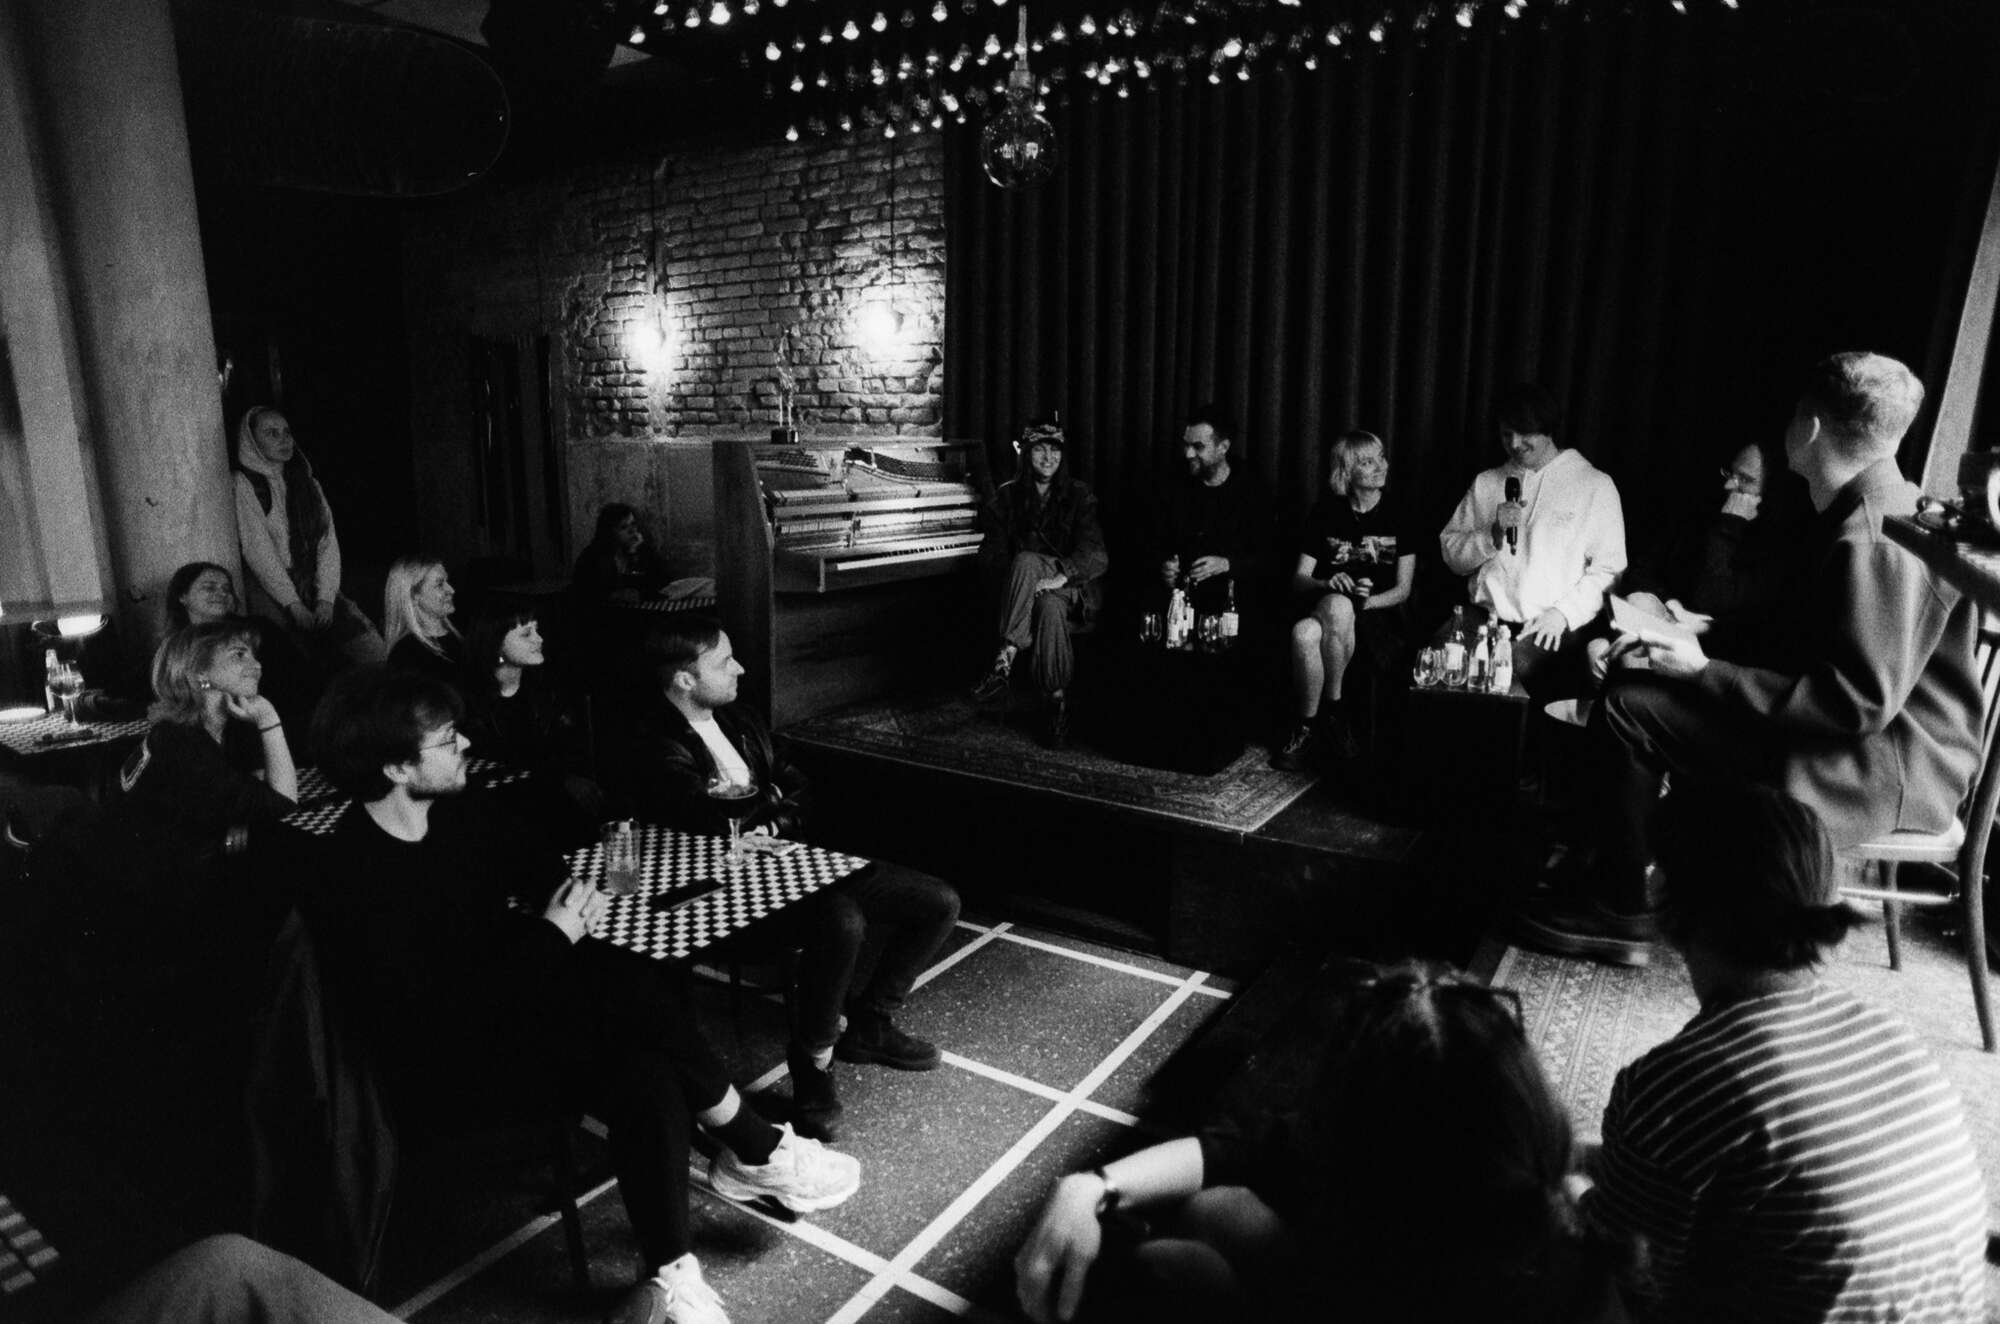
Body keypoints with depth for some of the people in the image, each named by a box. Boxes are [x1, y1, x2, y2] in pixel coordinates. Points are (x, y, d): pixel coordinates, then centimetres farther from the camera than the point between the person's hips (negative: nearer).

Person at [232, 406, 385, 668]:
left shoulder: (308, 483, 17)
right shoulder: (243, 484, 1)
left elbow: (328, 542, 8)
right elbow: (257, 550, -8)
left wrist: (326, 599, -6)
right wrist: (294, 605, -14)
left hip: (316, 589, 5)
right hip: (273, 595, -5)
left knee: (378, 656, -15)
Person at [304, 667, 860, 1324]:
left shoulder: (449, 810, -1)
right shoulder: (354, 885, -24)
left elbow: (526, 865, 16)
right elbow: (427, 1027, -26)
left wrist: (570, 897, -8)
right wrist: (550, 936, -22)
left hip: (504, 996, 8)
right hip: (448, 1070, -7)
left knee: (647, 1076, -21)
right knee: (637, 991, -27)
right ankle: (759, 1151, -8)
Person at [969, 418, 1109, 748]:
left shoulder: (1079, 495, 6)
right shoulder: (1007, 496, 11)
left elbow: (1095, 556, -7)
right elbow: (991, 554, 3)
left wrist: (1061, 576, -26)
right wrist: (1023, 582, -17)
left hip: (1071, 587, -1)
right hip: (1020, 588, 2)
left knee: (1049, 605, -38)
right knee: (1041, 593, -36)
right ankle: (1057, 699, -37)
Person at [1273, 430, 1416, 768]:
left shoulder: (1398, 515, 7)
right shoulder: (1326, 512, 10)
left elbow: (1403, 589, 3)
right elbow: (1298, 581, 6)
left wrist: (1368, 600, -17)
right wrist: (1326, 584, -16)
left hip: (1379, 623, -1)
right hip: (1326, 609, 2)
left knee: (1338, 606, -38)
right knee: (1305, 632, -36)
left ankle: (1330, 710, -21)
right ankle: (1306, 729, -22)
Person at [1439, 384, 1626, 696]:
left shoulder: (1595, 485, 7)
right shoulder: (1486, 483, 18)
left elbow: (1608, 570, 1)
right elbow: (1451, 554, 12)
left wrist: (1563, 612, -13)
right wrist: (1493, 534, -6)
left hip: (1552, 625, -3)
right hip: (1485, 616, 3)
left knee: (1515, 670, -33)